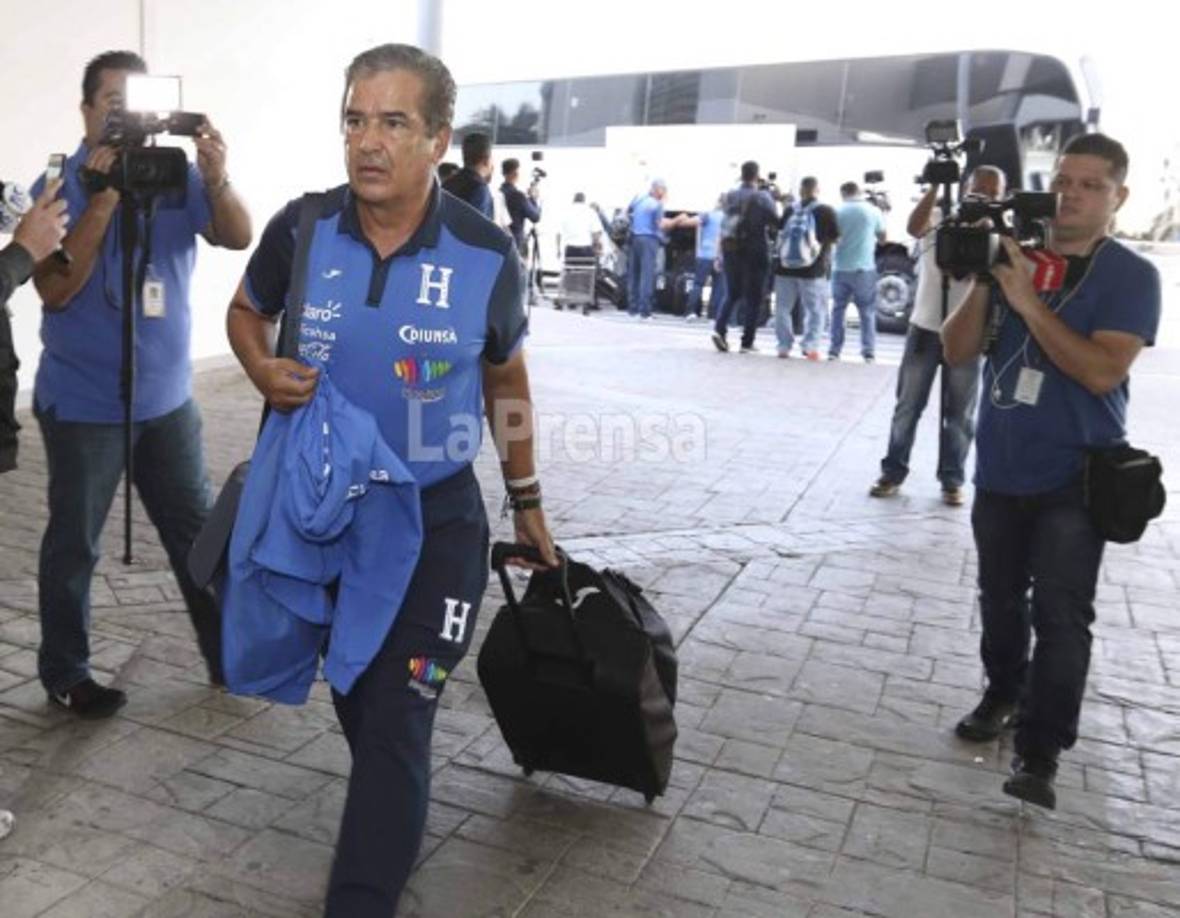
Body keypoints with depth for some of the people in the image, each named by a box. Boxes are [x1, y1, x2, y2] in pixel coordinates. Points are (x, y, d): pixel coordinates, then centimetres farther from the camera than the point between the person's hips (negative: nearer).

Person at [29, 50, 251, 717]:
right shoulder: (60, 184, -7)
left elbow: (238, 238, -11)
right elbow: (54, 289, -16)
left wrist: (217, 179, -30)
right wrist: (104, 200, -24)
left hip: (167, 397, 3)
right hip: (84, 403, -3)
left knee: (200, 531, 11)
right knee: (75, 543, 8)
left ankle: (228, 655, 25)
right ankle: (65, 673, 23)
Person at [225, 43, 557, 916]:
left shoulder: (487, 256, -14)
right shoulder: (300, 229, -10)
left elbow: (506, 378, 3)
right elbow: (245, 311, 10)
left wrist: (526, 500, 8)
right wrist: (265, 371, -14)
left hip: (436, 518, -3)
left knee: (396, 723, -3)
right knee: (354, 697, 22)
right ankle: (393, 809, 52)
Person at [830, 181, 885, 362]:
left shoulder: (838, 212, -3)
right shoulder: (873, 211, -1)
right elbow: (882, 237, 6)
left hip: (841, 268, 0)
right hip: (865, 269, 0)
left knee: (838, 309, 10)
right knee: (867, 311, 6)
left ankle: (834, 350, 7)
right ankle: (868, 352, 0)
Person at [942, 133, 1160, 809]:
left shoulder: (1132, 277, -5)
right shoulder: (1014, 256, 5)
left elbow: (1102, 372, -19)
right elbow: (957, 353, 2)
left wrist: (1030, 303, -22)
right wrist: (982, 284, -13)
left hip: (1074, 477, -4)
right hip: (999, 469, 4)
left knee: (1060, 615, -7)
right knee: (1000, 599, 16)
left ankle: (1040, 755, -1)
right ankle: (1004, 696, 36)